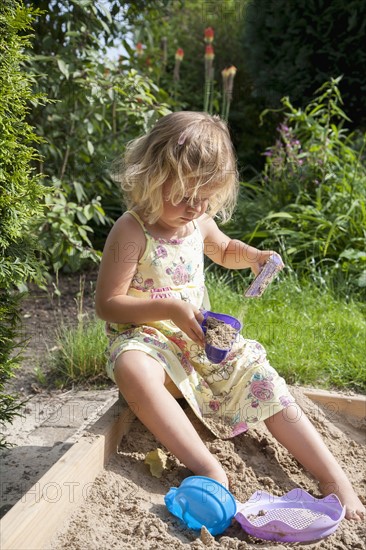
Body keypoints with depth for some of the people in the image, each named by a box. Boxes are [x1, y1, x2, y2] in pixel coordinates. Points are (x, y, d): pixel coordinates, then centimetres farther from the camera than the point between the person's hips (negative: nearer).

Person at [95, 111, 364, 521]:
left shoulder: (199, 222, 6)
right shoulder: (131, 231, -16)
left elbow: (224, 250, 30)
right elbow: (106, 304, -16)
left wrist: (252, 256, 7)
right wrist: (168, 308, -27)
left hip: (203, 336, 7)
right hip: (145, 336, -6)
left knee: (263, 381, -9)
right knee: (134, 371, -41)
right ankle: (208, 469, -40)